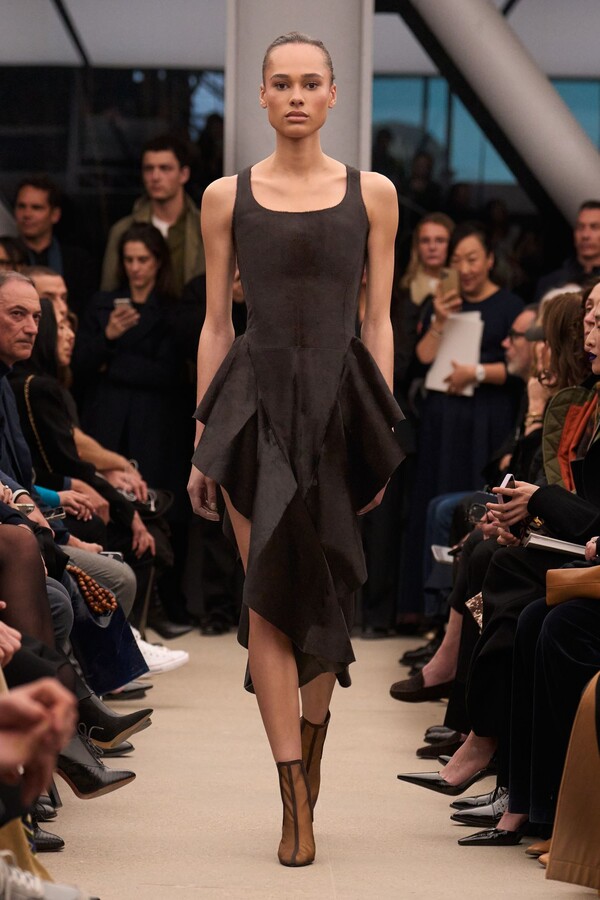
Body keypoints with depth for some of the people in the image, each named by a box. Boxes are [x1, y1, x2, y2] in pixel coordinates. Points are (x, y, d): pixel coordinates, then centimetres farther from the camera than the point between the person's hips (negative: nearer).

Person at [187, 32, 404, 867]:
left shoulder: (372, 194, 7)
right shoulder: (227, 197, 6)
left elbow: (378, 320, 7)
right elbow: (216, 323, 7)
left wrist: (383, 425, 1)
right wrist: (203, 439, 5)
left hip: (341, 400, 1)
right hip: (258, 399, -1)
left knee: (325, 594, 5)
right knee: (269, 597, -6)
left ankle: (311, 742, 31)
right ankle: (297, 804, -4)